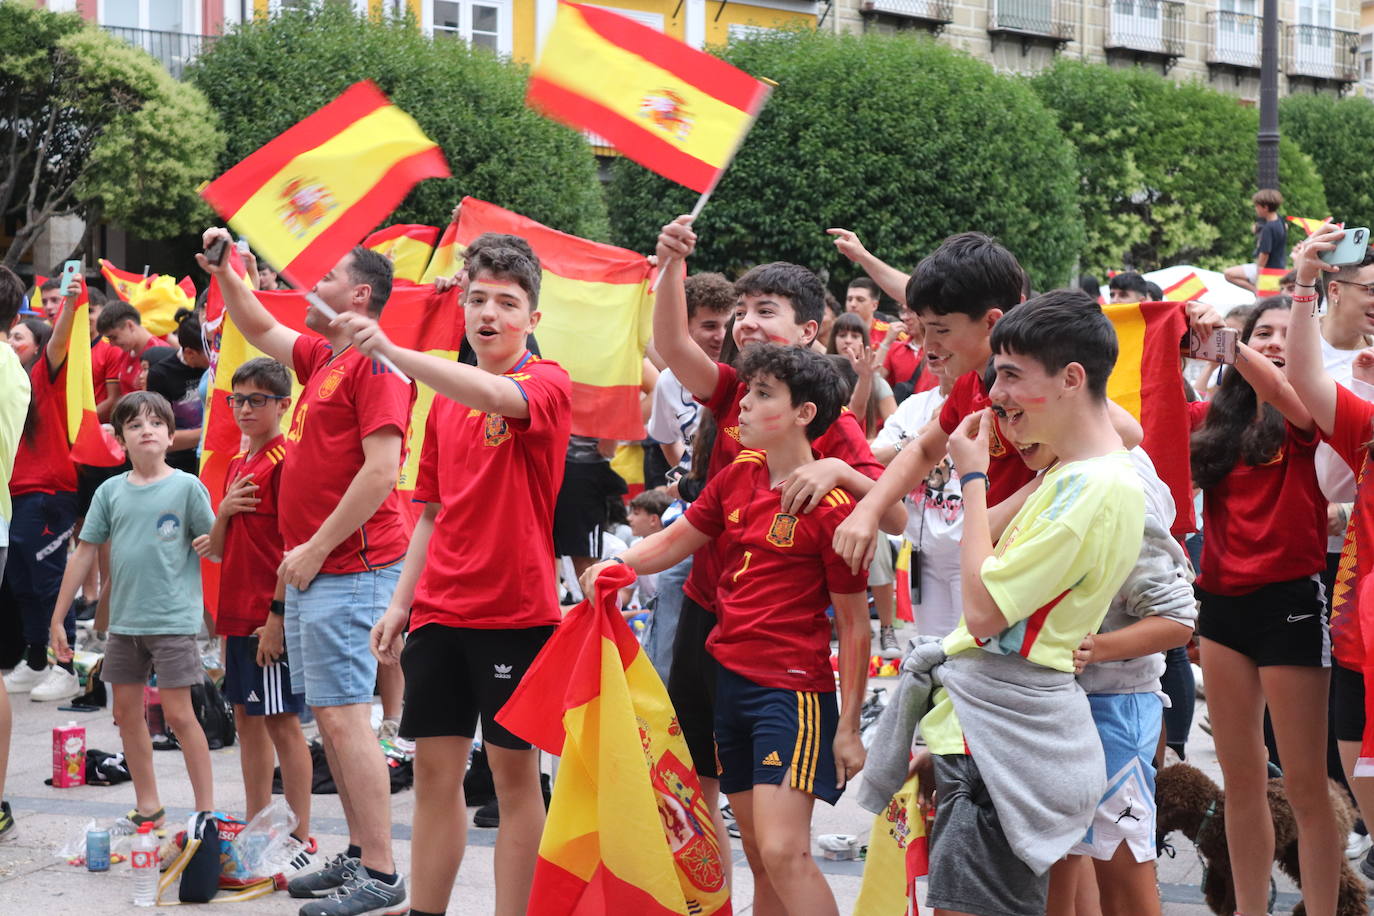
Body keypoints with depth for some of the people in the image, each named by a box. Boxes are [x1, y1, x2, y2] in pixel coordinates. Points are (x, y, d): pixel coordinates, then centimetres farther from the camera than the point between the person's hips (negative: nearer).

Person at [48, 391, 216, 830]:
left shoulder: (186, 486, -5)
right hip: (124, 621, 5)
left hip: (173, 619, -5)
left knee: (178, 713, -5)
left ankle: (206, 808, 3)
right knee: (126, 711, 10)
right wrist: (58, 618, 9)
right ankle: (148, 806, 23)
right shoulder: (110, 491, 6)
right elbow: (84, 553, 9)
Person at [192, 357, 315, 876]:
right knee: (247, 718, 13)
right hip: (238, 612, 9)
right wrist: (224, 512, -2)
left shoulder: (286, 459, -11)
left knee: (282, 722, -5)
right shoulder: (236, 465, 16)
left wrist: (278, 616, -20)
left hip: (272, 616, -9)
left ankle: (301, 840, 0)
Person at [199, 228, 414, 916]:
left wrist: (315, 549, -18)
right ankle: (359, 855, 19)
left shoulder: (373, 364, -13)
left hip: (349, 569, -10)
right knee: (328, 716, 12)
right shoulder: (321, 357, 16)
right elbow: (260, 330, 36)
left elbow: (381, 471, -21)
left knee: (344, 717, -12)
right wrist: (224, 274, 23)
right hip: (311, 572, 10)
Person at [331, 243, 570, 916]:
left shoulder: (548, 383, -6)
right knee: (435, 766, 7)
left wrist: (390, 350, -39)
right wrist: (400, 602, 11)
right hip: (440, 608, 6)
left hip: (516, 607, -6)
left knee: (514, 769, 0)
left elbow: (495, 396, -31)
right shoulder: (445, 397, 12)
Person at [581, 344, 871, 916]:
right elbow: (675, 541, 19)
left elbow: (853, 624, -9)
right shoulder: (736, 477, 9)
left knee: (784, 851, -18)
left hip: (793, 687, -7)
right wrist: (615, 564, -2)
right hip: (729, 676, 7)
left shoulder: (831, 506, -12)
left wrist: (848, 727, -10)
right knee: (759, 857, 11)